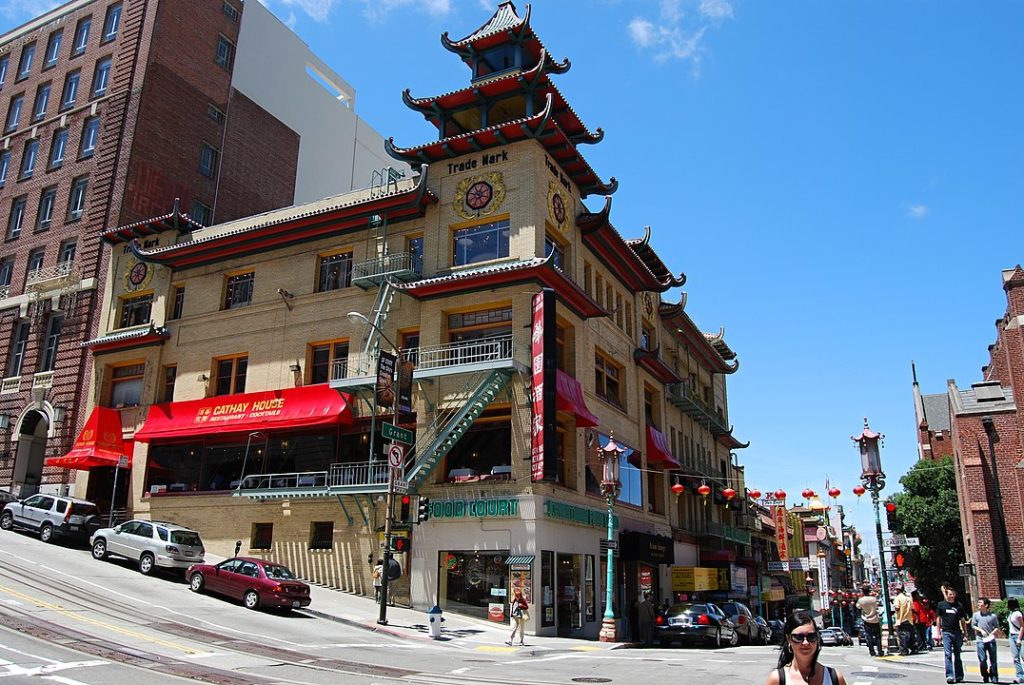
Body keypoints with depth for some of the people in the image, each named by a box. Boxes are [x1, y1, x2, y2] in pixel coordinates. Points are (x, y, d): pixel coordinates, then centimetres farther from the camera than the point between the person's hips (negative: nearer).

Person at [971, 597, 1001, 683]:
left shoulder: (993, 616, 2)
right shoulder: (976, 615, 5)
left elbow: (997, 627, 5)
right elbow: (973, 626, 7)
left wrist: (991, 634, -10)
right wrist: (981, 631, -8)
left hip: (991, 640, 0)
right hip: (980, 640, 0)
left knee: (993, 659, 3)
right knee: (982, 659, -3)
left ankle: (994, 678, 14)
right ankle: (985, 677, 10)